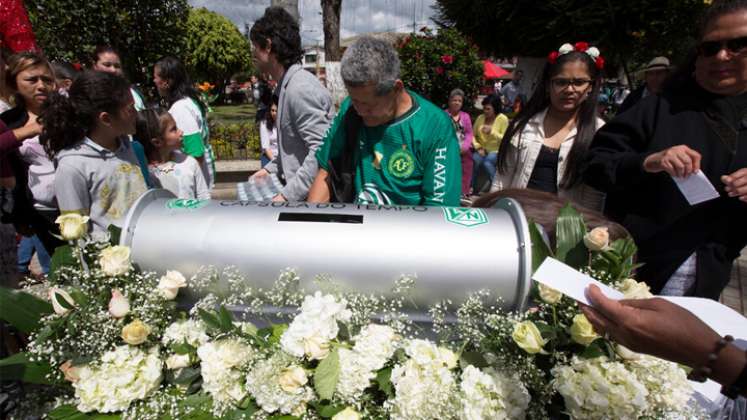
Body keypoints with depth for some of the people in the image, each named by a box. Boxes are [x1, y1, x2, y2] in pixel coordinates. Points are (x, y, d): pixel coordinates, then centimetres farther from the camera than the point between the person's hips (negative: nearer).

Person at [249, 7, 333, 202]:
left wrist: (288, 195, -26)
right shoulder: (289, 85, 11)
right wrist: (270, 168, 13)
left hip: (312, 196, -9)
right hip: (300, 191, 9)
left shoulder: (300, 89, -20)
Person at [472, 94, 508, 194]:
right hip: (482, 150, 3)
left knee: (487, 162, -34)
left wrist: (492, 132, -18)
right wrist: (478, 147, -8)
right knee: (475, 160, -30)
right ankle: (473, 189, -14)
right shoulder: (480, 118, 7)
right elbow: (473, 135, 8)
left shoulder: (503, 119, -4)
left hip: (496, 151, -3)